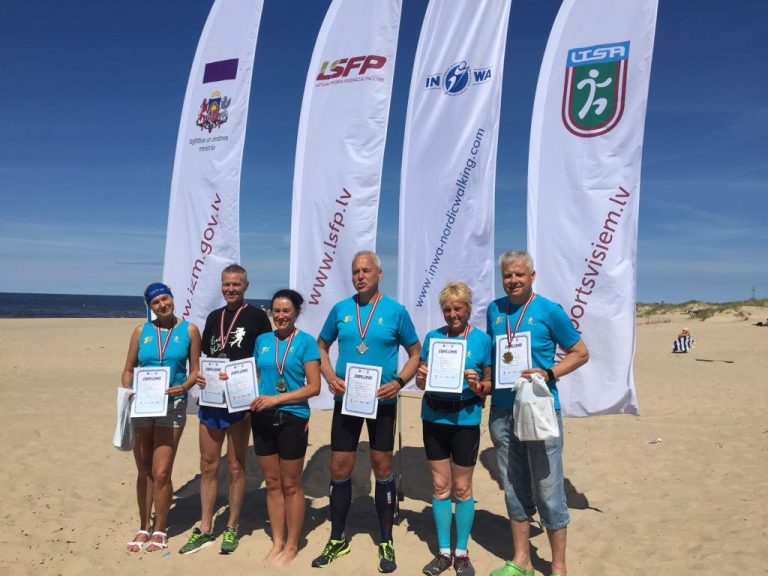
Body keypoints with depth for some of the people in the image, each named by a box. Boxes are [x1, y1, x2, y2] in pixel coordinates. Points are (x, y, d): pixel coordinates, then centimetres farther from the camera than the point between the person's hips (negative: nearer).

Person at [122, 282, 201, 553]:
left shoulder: (189, 330, 0)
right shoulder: (141, 331, 5)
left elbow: (195, 369, 1)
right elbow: (128, 369, 9)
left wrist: (184, 387, -17)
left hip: (172, 406, -2)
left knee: (161, 473, -4)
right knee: (143, 472, 12)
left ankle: (160, 530, 16)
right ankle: (144, 527, 29)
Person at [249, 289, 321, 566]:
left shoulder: (306, 342, -7)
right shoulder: (262, 340, 7)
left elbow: (314, 387, -12)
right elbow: (256, 376, 15)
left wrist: (276, 399, -18)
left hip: (292, 419, -4)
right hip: (263, 419, 4)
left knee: (291, 485, 8)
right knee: (272, 483, 13)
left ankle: (291, 545, 23)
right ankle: (277, 542, 27)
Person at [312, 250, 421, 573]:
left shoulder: (395, 311, -4)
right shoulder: (340, 309, 2)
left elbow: (416, 353, 2)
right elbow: (321, 346, 13)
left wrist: (398, 382, -13)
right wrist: (330, 377, -4)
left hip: (381, 402, -2)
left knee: (382, 469, 8)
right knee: (339, 470, 7)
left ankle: (386, 543, 24)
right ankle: (337, 540, 26)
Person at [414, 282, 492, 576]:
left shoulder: (482, 339, -5)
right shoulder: (432, 337, 4)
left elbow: (491, 383, -1)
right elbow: (421, 381, 9)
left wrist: (478, 386, -21)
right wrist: (421, 377, -13)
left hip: (465, 420, -3)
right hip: (433, 418, 3)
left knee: (462, 487, 9)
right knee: (440, 485, 12)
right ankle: (443, 552, 26)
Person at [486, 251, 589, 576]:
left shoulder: (549, 311, -5)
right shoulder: (494, 310, 7)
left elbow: (580, 353, 0)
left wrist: (548, 373, -14)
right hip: (502, 412, 4)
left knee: (548, 491, 3)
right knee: (515, 490, 14)